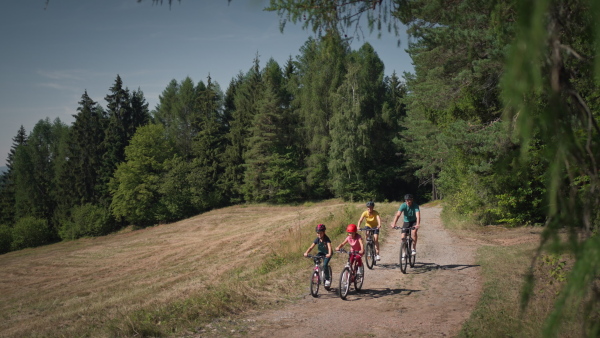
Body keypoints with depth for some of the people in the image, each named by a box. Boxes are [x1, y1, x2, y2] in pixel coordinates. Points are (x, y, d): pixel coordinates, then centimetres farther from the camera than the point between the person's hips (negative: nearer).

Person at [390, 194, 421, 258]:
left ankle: (414, 248, -16)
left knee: (414, 231, -32)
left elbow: (418, 215, -37)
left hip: (414, 221, -2)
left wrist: (418, 224, -55)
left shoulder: (415, 206, -23)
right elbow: (398, 214, -30)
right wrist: (394, 223, -45)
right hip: (406, 222, 2)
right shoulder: (403, 205, -19)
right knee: (403, 237, -10)